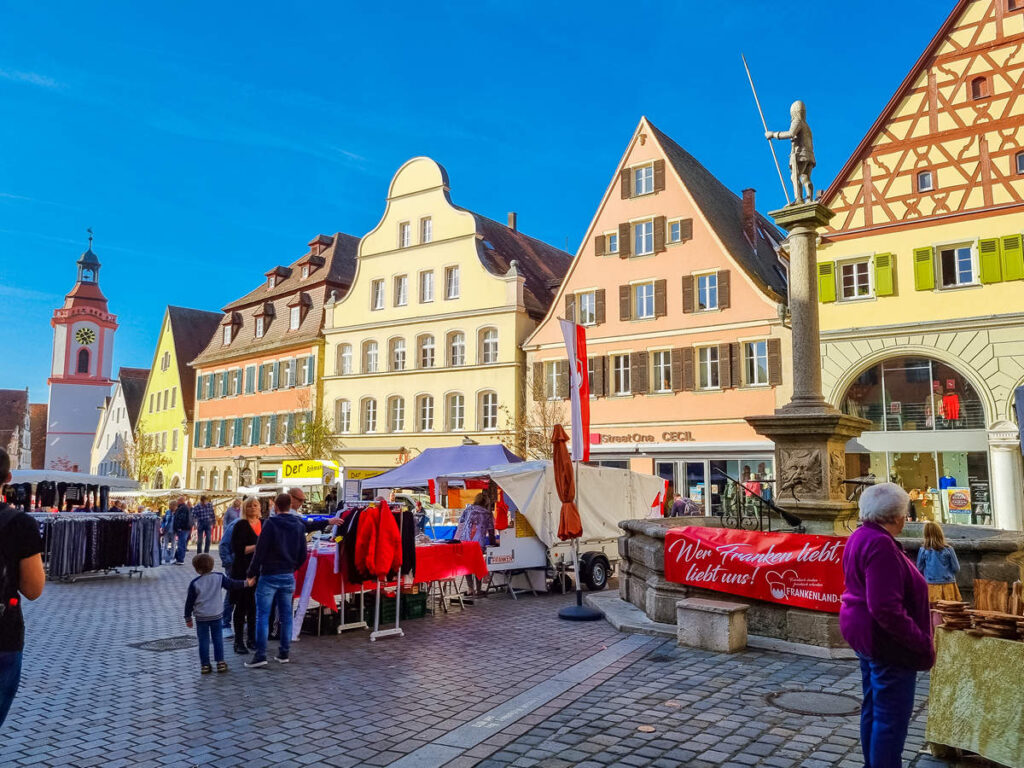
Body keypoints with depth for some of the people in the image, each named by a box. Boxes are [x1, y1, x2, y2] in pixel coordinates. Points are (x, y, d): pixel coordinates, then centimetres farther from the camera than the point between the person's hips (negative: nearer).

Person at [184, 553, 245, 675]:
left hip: (201, 617, -1)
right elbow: (232, 584, 0)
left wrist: (188, 617, 7)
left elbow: (189, 602, -3)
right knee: (218, 639, 10)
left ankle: (205, 665, 11)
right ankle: (220, 662, 11)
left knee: (203, 641, 7)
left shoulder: (194, 583, -8)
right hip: (216, 615, 2)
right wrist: (245, 583, 13)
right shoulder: (219, 578, -5)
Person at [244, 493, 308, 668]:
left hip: (269, 575, -5)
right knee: (286, 615, 11)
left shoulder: (271, 523, -11)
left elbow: (260, 551, -13)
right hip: (288, 576, 5)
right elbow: (303, 554, 8)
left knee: (262, 616, 0)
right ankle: (284, 653, 16)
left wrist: (252, 574, -6)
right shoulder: (299, 525, 6)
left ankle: (260, 655, -2)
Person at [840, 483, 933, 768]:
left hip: (863, 635, 11)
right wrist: (922, 643, -23)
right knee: (892, 717, 1)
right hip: (887, 640, -11)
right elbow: (886, 608, -29)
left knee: (873, 708, 21)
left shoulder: (861, 537, 8)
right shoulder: (881, 544, -24)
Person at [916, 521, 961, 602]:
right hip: (948, 586, 1)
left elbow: (919, 569, 4)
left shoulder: (923, 550, -6)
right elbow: (956, 569, 3)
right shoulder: (948, 550, -5)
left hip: (931, 587, 0)